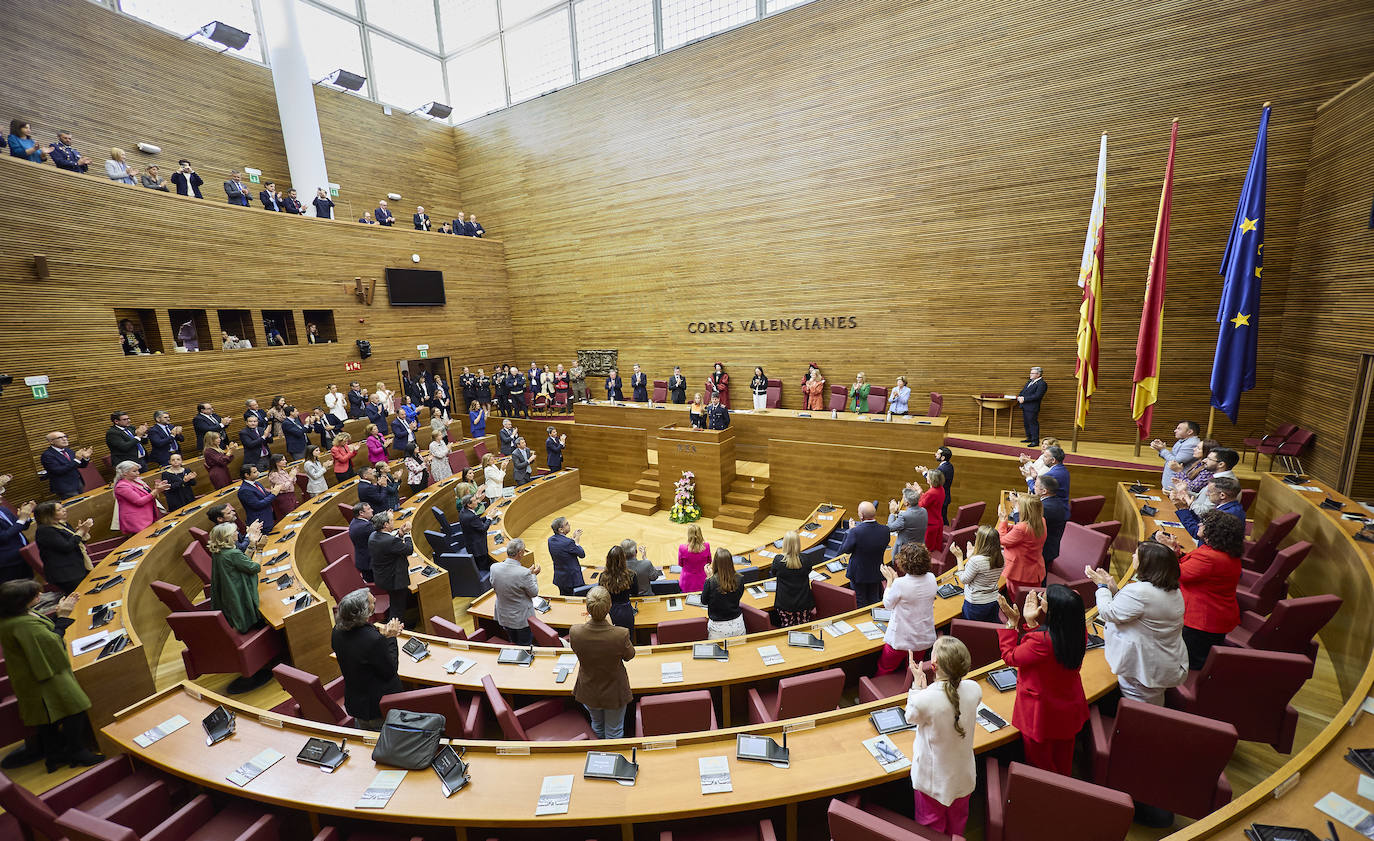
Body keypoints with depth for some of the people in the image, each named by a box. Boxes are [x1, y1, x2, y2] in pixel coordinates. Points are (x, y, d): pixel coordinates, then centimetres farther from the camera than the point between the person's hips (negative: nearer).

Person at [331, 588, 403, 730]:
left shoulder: (337, 631, -12)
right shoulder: (373, 639, -35)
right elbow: (390, 672, -21)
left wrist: (381, 634, -4)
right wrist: (389, 638, -17)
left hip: (353, 701, 7)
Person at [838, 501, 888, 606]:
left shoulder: (855, 532, -31)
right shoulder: (885, 530, -17)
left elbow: (846, 550, -14)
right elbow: (883, 547, 3)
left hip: (858, 573, -4)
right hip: (876, 573, 4)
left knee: (860, 603, 16)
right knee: (874, 600, 24)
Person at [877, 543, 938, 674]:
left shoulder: (900, 584, -29)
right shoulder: (931, 579, -12)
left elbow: (888, 604, -11)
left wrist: (890, 580, -3)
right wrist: (896, 579, 9)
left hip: (902, 639, -5)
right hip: (925, 638, 6)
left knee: (884, 670, 17)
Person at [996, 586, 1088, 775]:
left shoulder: (1041, 641, -38)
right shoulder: (1079, 631, -17)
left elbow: (1010, 657, -20)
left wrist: (1012, 623, -16)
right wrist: (1032, 622, -2)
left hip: (1042, 714, -7)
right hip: (1069, 710, 7)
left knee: (1040, 767, 19)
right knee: (1063, 763, 32)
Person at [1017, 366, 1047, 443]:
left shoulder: (1042, 384, -12)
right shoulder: (1029, 381, 16)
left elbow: (1037, 396, -21)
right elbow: (1023, 390, 21)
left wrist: (1024, 399, -20)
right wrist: (1019, 397, 0)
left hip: (1032, 408, -9)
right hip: (1025, 407, 9)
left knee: (1033, 423, -5)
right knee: (1026, 423, 17)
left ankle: (1035, 440, 0)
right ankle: (1029, 438, 28)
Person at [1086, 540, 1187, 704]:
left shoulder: (1139, 592, -30)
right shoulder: (1174, 591, 1)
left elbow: (1108, 613, -17)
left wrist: (1101, 586, -6)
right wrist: (1114, 590, 6)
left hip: (1145, 671, -9)